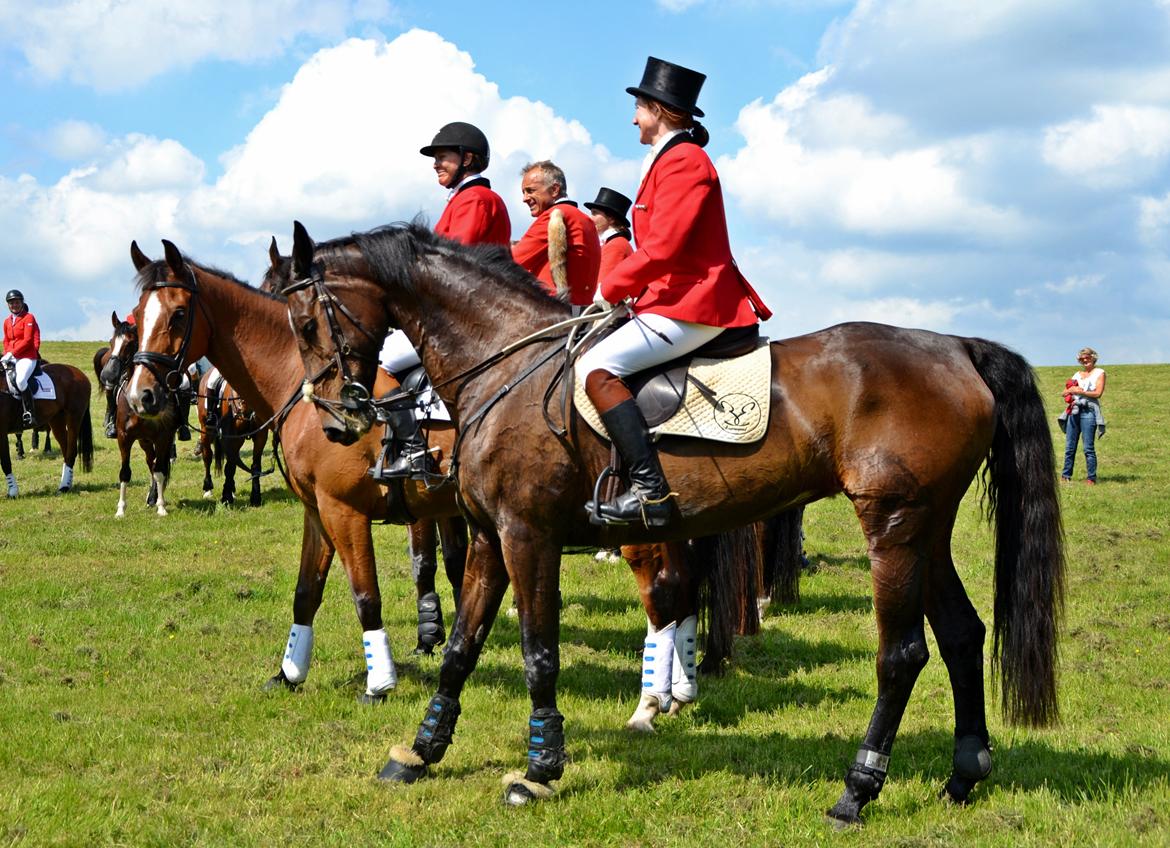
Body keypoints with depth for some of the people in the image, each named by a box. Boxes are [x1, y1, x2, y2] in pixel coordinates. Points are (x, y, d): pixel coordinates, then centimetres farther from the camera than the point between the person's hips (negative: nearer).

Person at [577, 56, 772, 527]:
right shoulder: (667, 160, 22)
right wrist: (622, 291, 11)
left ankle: (650, 489, -31)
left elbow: (660, 249, -20)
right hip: (678, 299, 11)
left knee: (597, 368, -24)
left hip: (690, 306, -11)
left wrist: (610, 288, -11)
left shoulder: (682, 160, -11)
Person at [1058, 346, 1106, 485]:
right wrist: (1071, 390, -5)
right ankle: (1065, 476, 8)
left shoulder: (1099, 373, 6)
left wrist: (1080, 391, -10)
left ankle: (1091, 478, -6)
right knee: (1069, 447, 4)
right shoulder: (1077, 375, 22)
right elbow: (1063, 392, 17)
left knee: (1088, 448, -8)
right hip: (1074, 411, 5)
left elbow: (1098, 393, -7)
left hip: (1088, 412, -5)